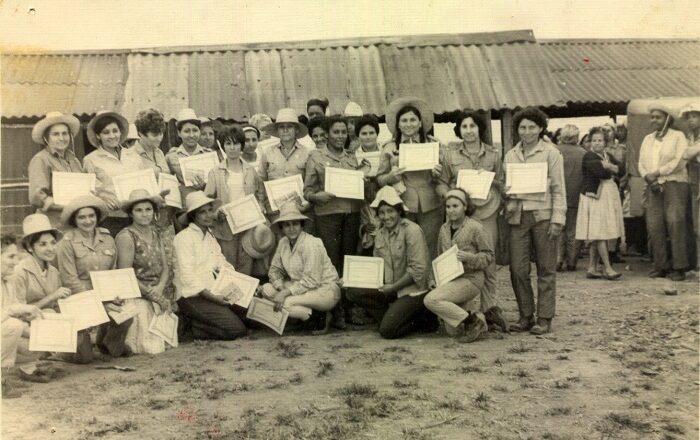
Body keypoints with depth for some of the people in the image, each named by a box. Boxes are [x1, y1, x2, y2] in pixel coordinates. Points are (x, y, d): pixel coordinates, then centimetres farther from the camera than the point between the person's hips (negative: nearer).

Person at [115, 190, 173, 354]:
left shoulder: (155, 234, 12)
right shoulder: (126, 236, -10)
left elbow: (165, 267, 10)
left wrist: (159, 288, -9)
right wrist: (152, 294, -14)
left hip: (158, 294, 6)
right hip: (135, 296, -6)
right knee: (152, 347, -17)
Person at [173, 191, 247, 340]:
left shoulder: (210, 236, 17)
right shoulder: (184, 237, -10)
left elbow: (223, 265, 14)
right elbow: (187, 277, -17)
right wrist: (212, 297, -21)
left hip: (211, 293, 9)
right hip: (191, 296, -9)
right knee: (236, 328, -17)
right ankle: (190, 325, -3)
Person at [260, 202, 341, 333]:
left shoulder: (312, 245, -20)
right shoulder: (283, 242, 2)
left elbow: (311, 281, -22)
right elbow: (275, 269, 7)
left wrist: (285, 293, -25)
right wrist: (281, 288, -13)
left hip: (324, 290, -9)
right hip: (300, 286, 9)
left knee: (286, 302, -28)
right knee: (267, 289, -8)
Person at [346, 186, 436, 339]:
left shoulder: (412, 230, -14)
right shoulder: (380, 233, 8)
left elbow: (418, 270, -17)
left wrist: (393, 287, -16)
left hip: (412, 291, -7)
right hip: (390, 289, 7)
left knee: (387, 330, -20)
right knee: (354, 292, -11)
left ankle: (421, 319, 5)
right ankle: (393, 317, -4)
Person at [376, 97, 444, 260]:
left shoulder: (433, 144, 8)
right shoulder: (389, 147, 6)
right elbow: (379, 179, 8)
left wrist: (437, 174, -8)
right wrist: (392, 176, -12)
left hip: (430, 206, 1)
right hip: (401, 206, 0)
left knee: (430, 250, 3)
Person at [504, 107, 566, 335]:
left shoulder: (551, 153, 2)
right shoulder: (510, 155, 13)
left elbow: (558, 188, -1)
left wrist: (557, 219, -8)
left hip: (542, 215, -3)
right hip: (518, 216, 3)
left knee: (546, 269, 3)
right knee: (518, 268, 2)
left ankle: (544, 318, 11)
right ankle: (525, 315, 16)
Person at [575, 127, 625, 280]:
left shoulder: (607, 156, 17)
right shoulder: (589, 156, -8)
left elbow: (622, 170, 6)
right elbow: (602, 173, -20)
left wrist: (610, 166, -11)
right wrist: (611, 170, -1)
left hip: (608, 197, 8)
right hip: (595, 197, -8)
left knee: (597, 236, 7)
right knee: (600, 234, -8)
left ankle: (592, 268, 10)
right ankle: (607, 268, -5)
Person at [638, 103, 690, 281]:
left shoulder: (678, 136, 2)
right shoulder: (647, 139, 18)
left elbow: (679, 162, -10)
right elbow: (641, 163, 11)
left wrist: (657, 173, -11)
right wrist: (649, 178, -7)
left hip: (674, 184, -5)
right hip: (653, 187, 5)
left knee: (675, 224, -10)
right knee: (654, 226, -1)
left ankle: (678, 268, -6)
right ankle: (661, 266, 5)